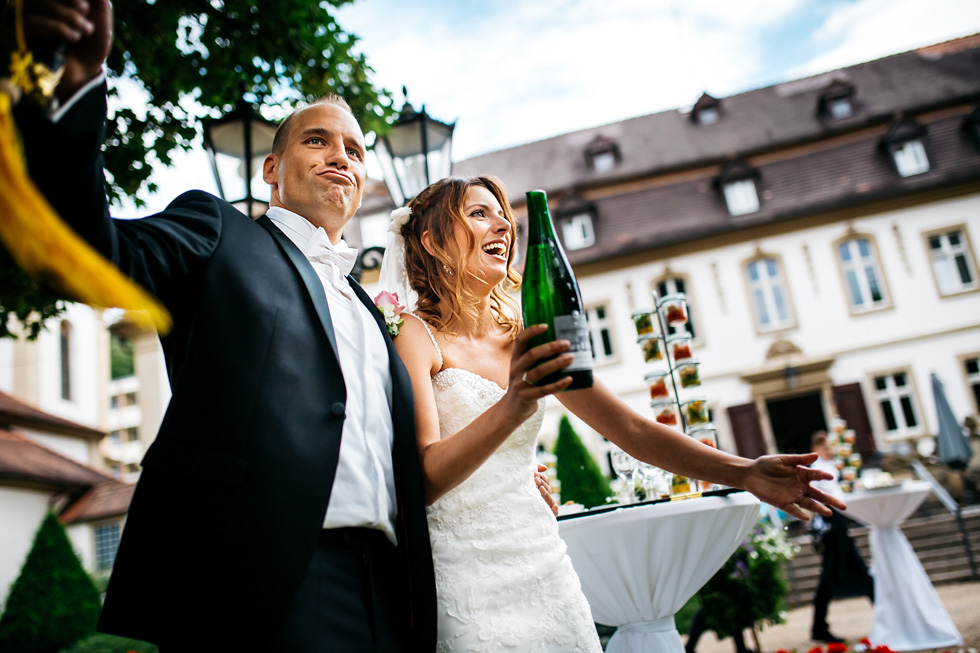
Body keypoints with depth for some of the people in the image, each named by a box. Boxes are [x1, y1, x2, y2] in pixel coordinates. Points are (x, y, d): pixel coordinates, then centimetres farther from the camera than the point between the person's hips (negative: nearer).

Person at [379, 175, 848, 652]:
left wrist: (744, 473, -7)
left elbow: (632, 430, 5)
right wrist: (510, 410, -35)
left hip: (543, 570, 5)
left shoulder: (529, 340, 8)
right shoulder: (412, 333, -8)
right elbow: (423, 481, -19)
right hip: (462, 574, -4)